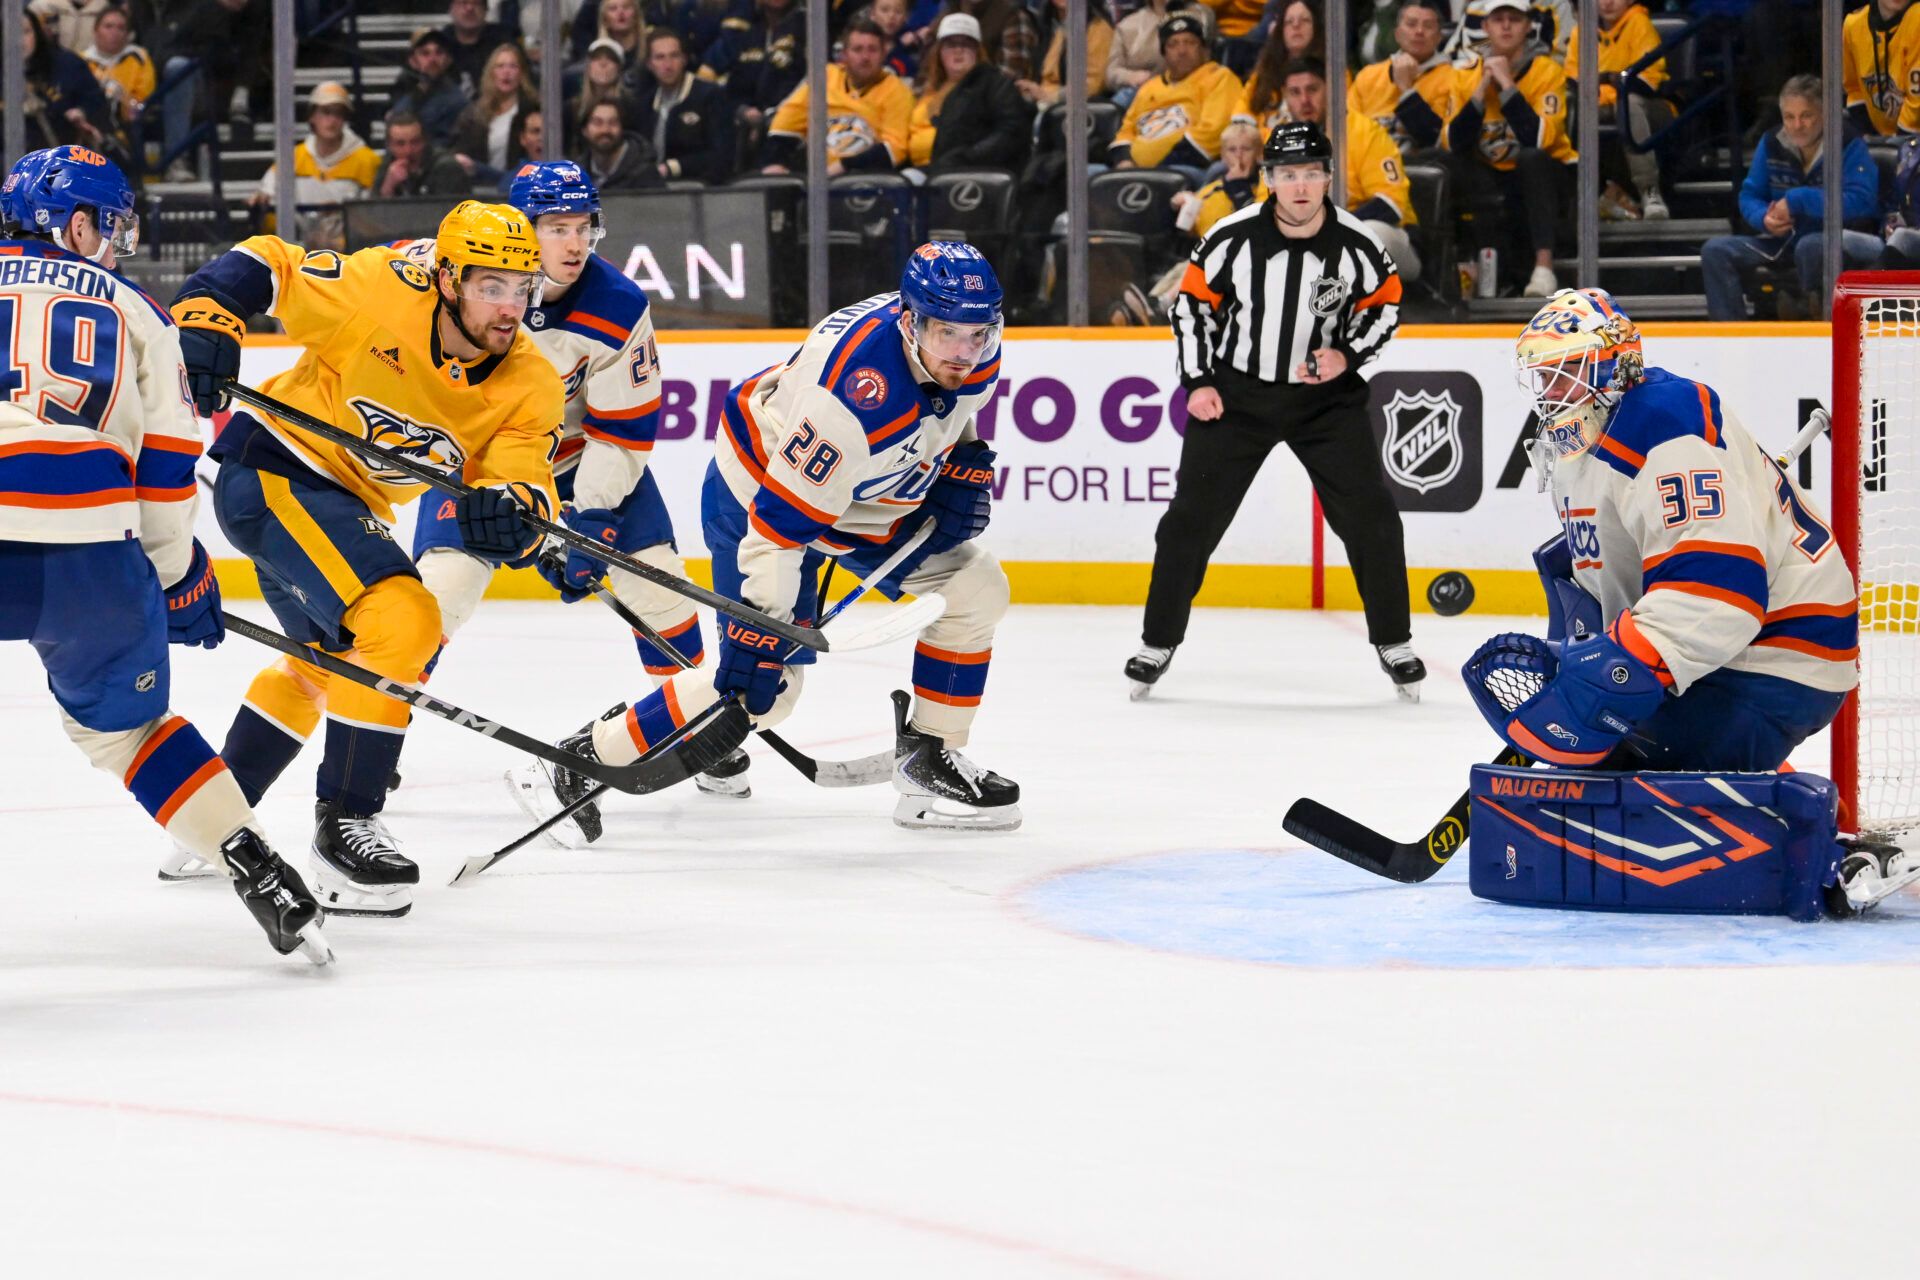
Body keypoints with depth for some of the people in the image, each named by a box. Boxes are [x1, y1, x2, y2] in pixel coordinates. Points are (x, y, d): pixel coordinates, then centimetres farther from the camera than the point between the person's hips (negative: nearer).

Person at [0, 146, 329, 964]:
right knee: (126, 725, 23)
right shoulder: (132, 313, 20)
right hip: (92, 548, 2)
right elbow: (166, 468, 17)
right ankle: (261, 876, 16)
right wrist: (179, 578, 29)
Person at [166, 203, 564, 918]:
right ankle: (345, 825, -17)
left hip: (347, 504, 9)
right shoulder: (378, 293, -23)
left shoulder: (530, 387, -10)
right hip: (274, 472, -9)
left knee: (330, 660, 27)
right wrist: (206, 319, -26)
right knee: (401, 621, -24)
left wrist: (507, 510, -43)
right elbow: (263, 266, -12)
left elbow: (525, 485, -21)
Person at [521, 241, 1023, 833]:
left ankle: (930, 761, 11)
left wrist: (963, 467, -3)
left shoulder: (972, 351, -15)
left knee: (974, 587, 1)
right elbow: (780, 519, -36)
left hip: (866, 494, 8)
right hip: (756, 492, -8)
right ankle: (587, 758, 1)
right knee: (766, 682, -12)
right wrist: (759, 633, -35)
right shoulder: (858, 393, -40)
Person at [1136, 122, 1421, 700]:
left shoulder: (1355, 243, -13)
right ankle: (1158, 643, 13)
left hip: (1325, 394, 1)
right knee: (1193, 517, -1)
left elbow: (1385, 303, 2)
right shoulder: (1233, 237, -15)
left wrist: (1348, 355, -13)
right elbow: (1193, 301, -3)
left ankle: (1394, 644, 11)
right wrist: (1198, 383, -7)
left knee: (1368, 515, -5)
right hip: (1235, 393, 0)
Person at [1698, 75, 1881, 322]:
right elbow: (1749, 196, 11)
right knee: (1716, 250, -8)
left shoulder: (1849, 145, -13)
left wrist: (1798, 201, -24)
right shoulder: (1771, 145, 3)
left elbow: (1862, 202, -25)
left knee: (1811, 246, -41)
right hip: (1786, 241, 6)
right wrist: (1764, 218, -14)